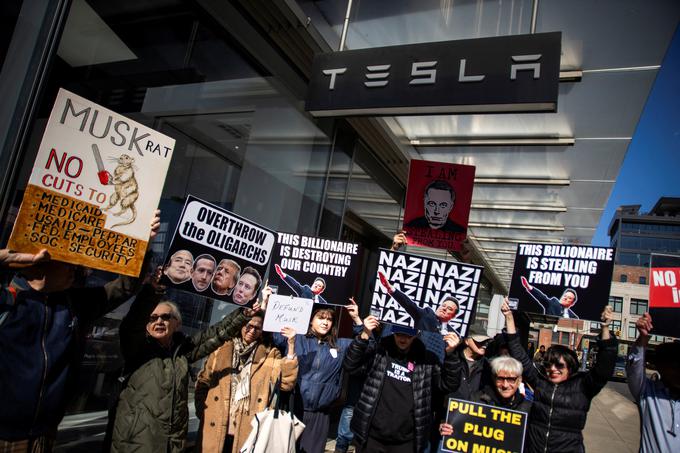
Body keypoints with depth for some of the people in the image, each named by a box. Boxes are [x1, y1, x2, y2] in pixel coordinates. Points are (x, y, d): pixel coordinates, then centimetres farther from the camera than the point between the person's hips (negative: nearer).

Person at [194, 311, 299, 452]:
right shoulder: (222, 350, 6)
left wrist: (291, 345, -17)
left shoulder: (270, 355, 2)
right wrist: (203, 412, 0)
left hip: (248, 432, -1)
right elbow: (203, 382, 10)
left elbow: (286, 383, -11)